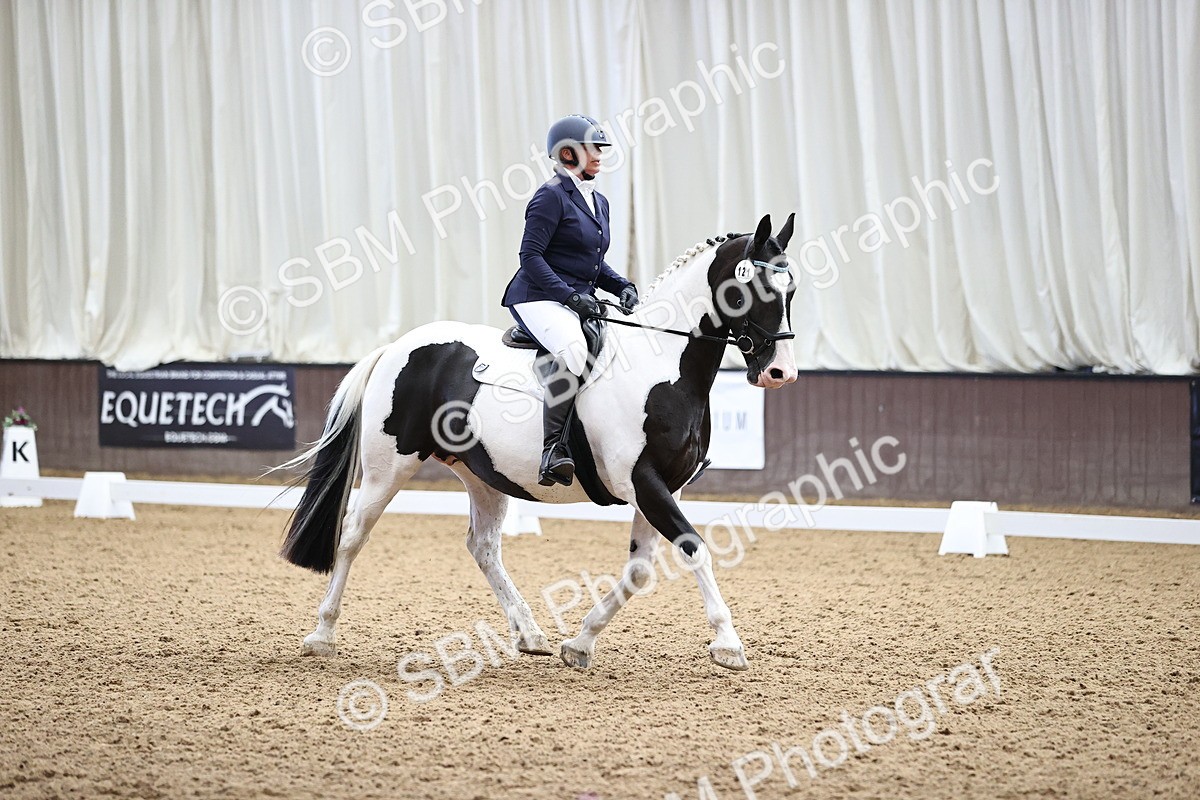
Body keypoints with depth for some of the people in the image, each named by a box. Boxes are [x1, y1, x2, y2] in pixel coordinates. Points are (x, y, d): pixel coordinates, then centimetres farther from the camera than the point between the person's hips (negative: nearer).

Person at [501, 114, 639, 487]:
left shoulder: (599, 203, 18)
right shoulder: (552, 196, -8)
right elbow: (531, 256, -14)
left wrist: (623, 287, 6)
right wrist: (570, 295, -21)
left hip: (581, 300, 9)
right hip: (539, 299, -9)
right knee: (572, 348, -37)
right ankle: (553, 449, -37)